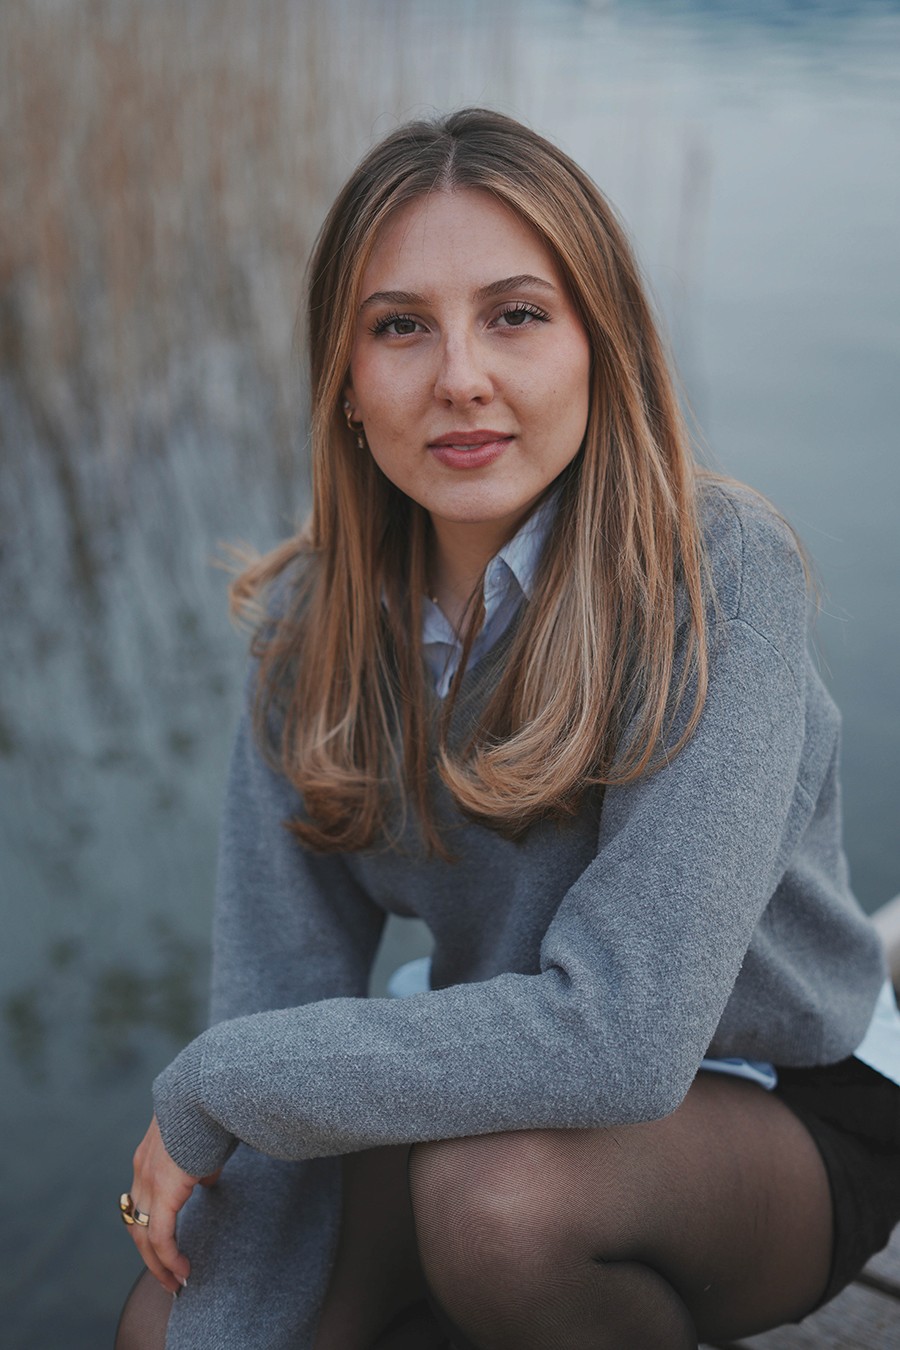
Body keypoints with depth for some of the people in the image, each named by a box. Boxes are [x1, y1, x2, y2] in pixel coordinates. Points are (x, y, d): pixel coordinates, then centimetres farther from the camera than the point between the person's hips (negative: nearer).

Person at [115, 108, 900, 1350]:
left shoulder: (719, 573, -27)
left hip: (788, 1118, -4)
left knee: (496, 1186, -33)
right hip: (503, 1096, 5)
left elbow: (620, 1037, -33)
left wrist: (207, 1087, -24)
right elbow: (280, 995, -11)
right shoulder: (312, 627, -10)